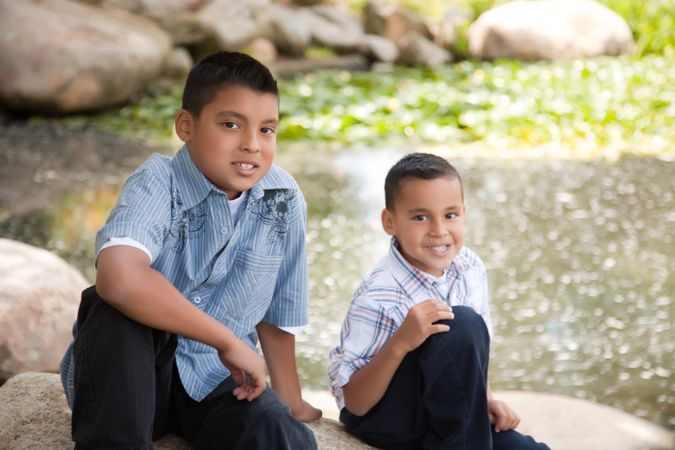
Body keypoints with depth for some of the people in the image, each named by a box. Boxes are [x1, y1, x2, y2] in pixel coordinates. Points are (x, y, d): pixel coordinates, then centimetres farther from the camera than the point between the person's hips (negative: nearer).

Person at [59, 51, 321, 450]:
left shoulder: (285, 200, -6)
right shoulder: (158, 183, -19)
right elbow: (119, 278, -40)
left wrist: (292, 403, 10)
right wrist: (228, 340, -32)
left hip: (217, 380, 2)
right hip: (130, 377, -1)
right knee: (116, 308, -33)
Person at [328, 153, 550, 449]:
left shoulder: (470, 268, -4)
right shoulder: (379, 298, -24)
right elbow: (354, 404, -24)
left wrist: (485, 399, -1)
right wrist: (402, 342, -35)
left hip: (443, 414, 6)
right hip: (380, 418, -6)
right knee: (462, 325, -28)